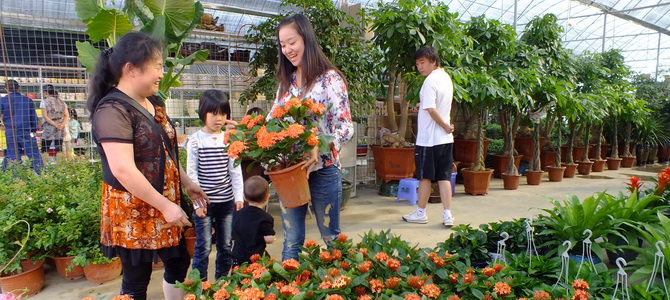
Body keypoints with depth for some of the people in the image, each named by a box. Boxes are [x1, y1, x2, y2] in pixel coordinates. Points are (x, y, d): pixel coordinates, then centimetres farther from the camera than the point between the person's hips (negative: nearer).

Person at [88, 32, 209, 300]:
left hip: (164, 204, 9)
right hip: (131, 210, -8)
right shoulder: (113, 109, -19)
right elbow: (123, 169, -26)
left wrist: (187, 183, 16)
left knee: (180, 263, 18)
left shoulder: (154, 103, 9)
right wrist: (165, 206, -23)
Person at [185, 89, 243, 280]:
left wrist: (239, 196, 4)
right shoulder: (195, 141, -4)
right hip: (204, 202, -3)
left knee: (226, 246, 12)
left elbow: (235, 170, 7)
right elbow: (191, 172, -5)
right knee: (204, 247, 1)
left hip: (227, 201, 4)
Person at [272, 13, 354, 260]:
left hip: (322, 170, -5)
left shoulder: (329, 78, -8)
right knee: (291, 241, 12)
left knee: (331, 238, 12)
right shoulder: (286, 82, 10)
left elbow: (346, 126, -15)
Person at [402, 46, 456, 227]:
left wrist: (446, 126, -12)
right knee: (444, 177, 8)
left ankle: (421, 213, 17)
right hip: (445, 138, 8)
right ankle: (447, 215, 8)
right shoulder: (446, 77, 11)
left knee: (425, 177, 5)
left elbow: (431, 110, -23)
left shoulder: (430, 81, -16)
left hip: (428, 138, -8)